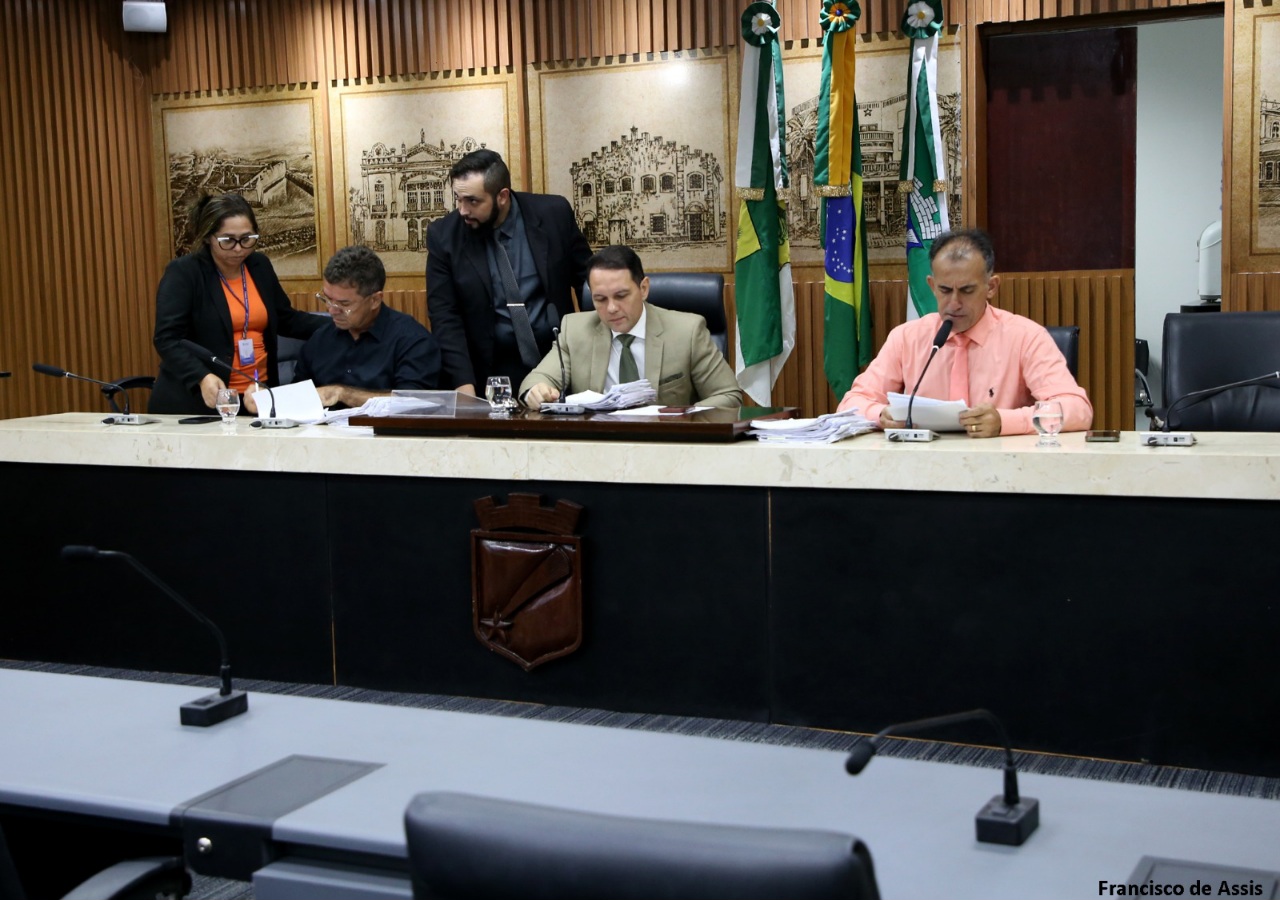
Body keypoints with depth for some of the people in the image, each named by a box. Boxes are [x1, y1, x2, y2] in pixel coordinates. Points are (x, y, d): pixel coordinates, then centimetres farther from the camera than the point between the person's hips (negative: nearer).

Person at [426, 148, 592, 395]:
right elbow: (444, 316, -6)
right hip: (492, 369, 0)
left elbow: (589, 279, 8)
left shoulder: (554, 214, -3)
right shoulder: (444, 235, -4)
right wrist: (464, 383, -17)